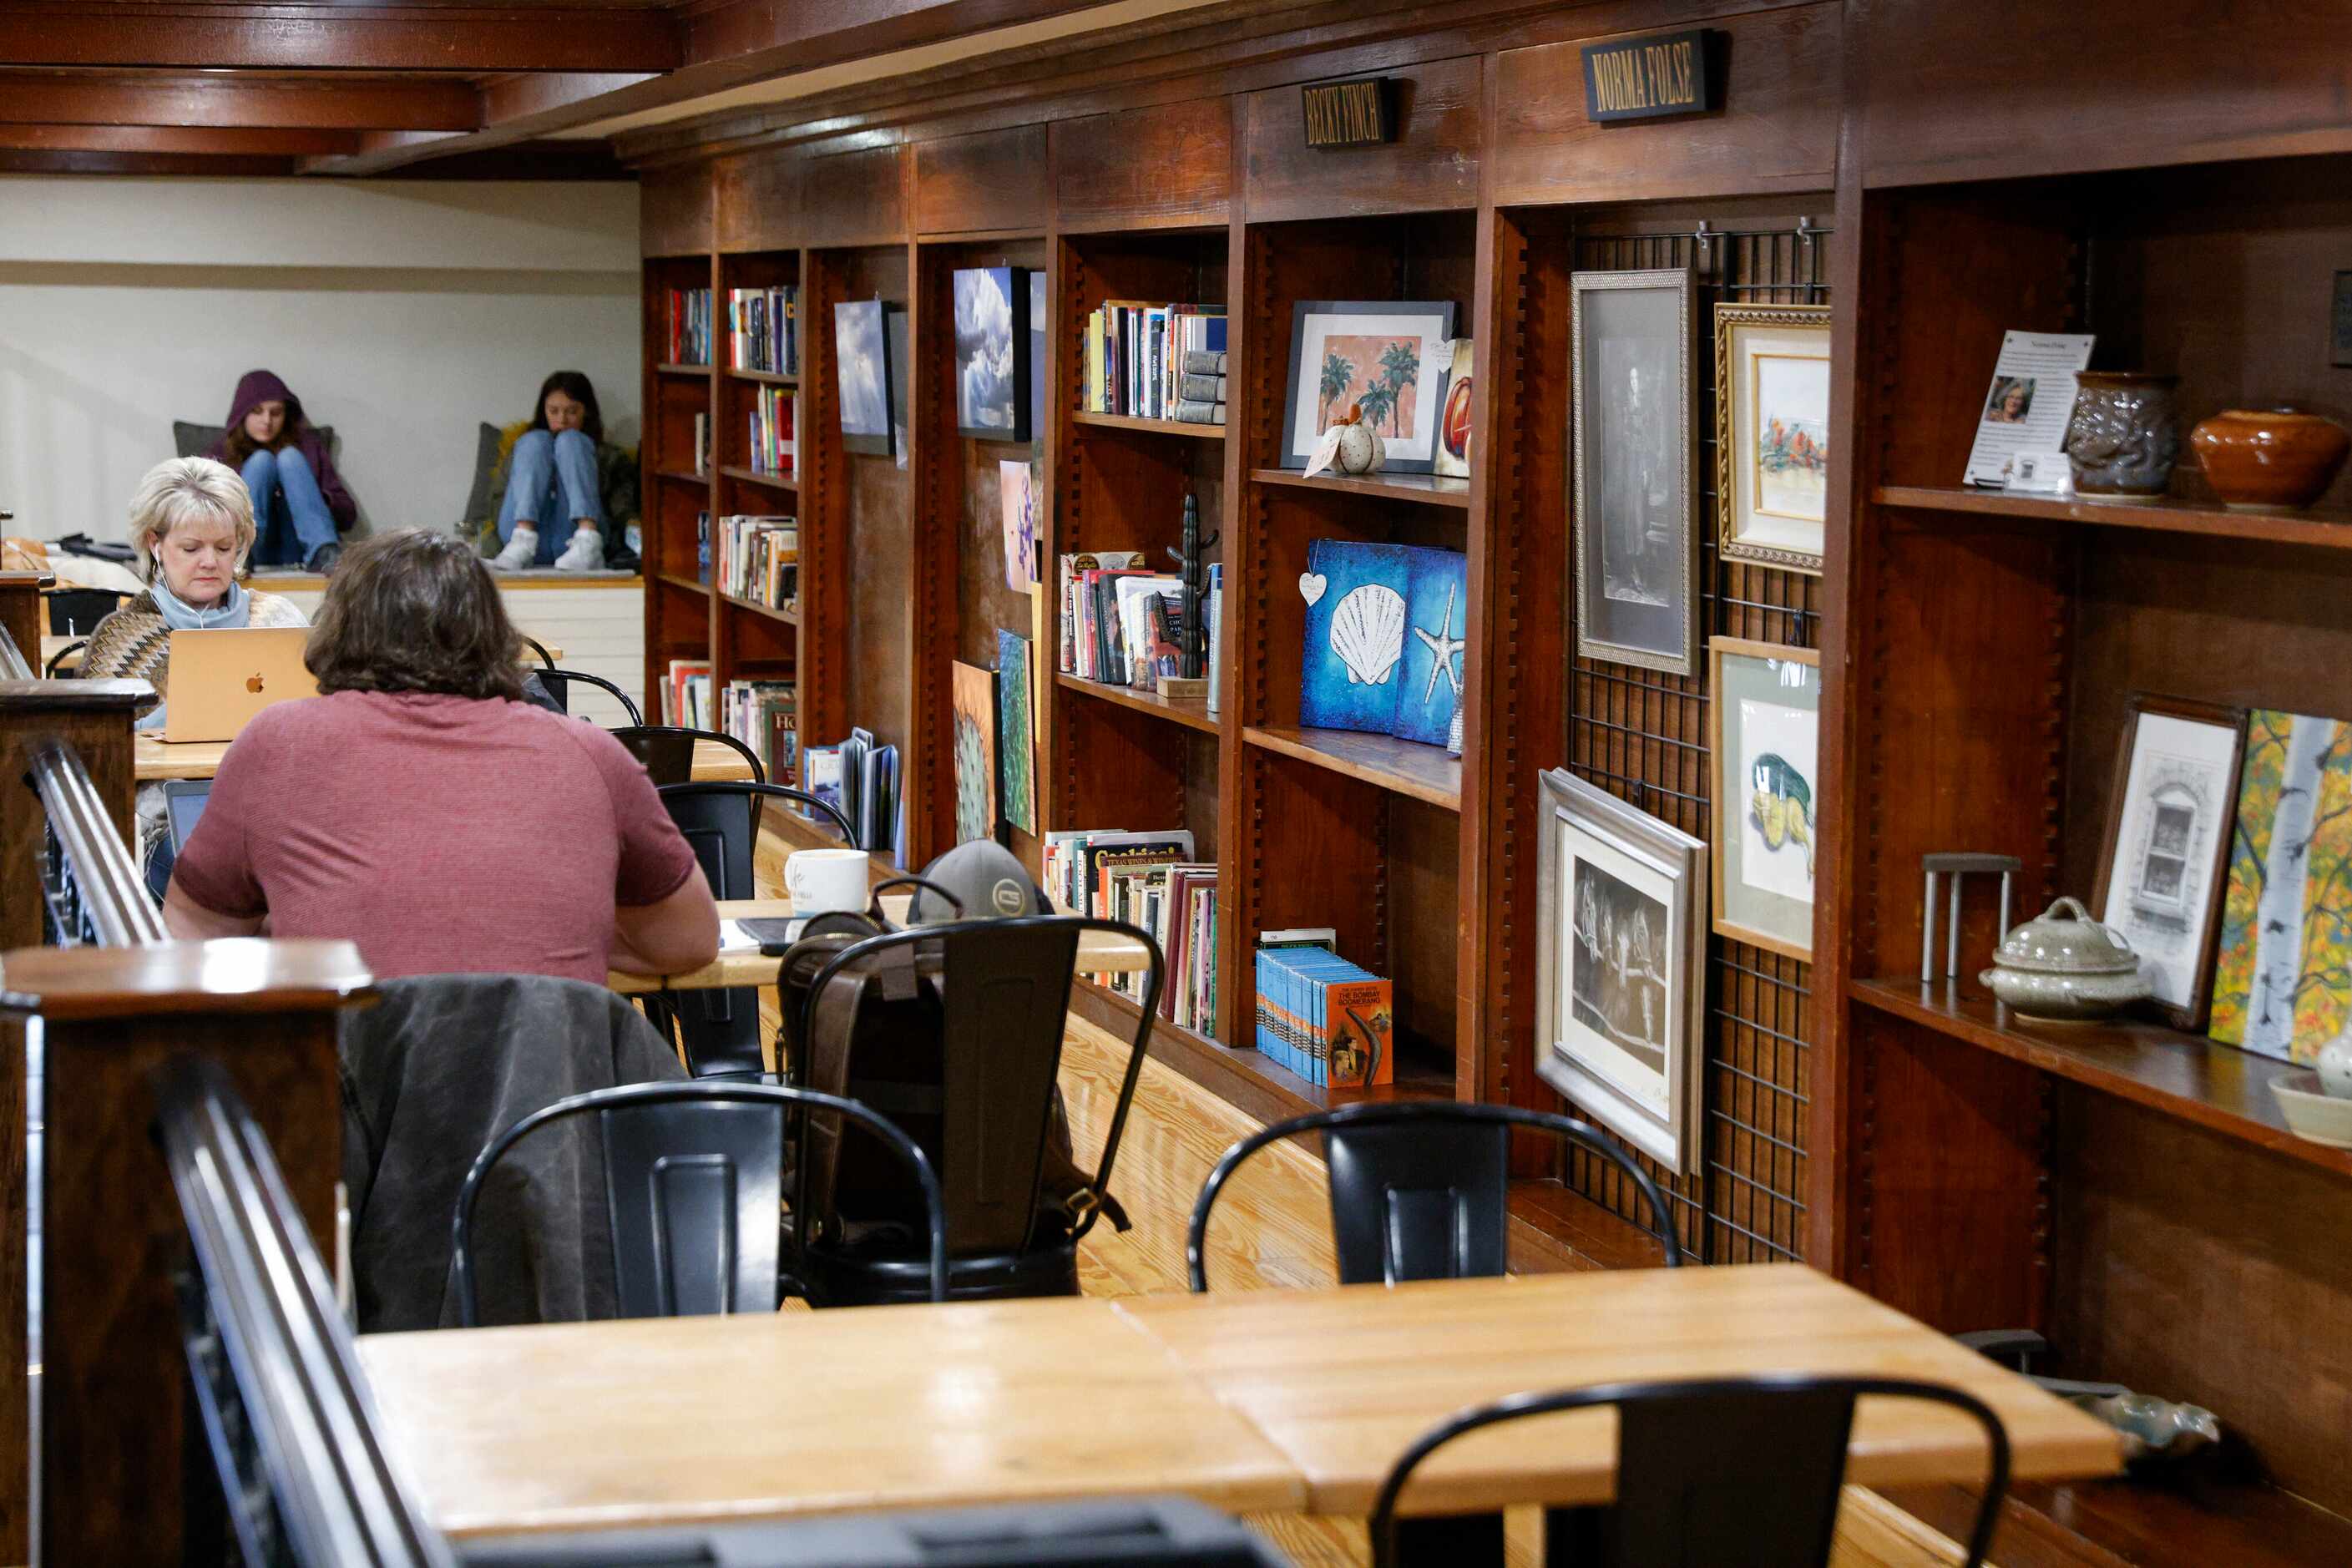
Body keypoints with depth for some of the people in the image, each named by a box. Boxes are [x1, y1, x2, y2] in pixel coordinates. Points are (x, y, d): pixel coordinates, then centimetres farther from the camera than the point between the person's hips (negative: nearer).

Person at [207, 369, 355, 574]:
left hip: (298, 554, 1)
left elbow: (348, 514, 15)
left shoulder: (308, 447, 21)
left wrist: (316, 499, -4)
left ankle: (323, 554, -40)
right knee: (261, 460, -13)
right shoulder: (221, 454, 20)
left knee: (289, 457, -13)